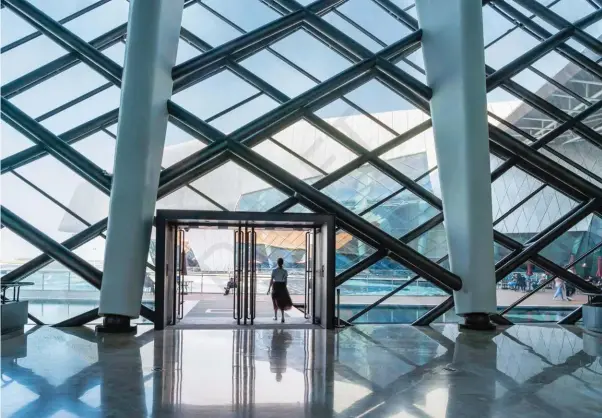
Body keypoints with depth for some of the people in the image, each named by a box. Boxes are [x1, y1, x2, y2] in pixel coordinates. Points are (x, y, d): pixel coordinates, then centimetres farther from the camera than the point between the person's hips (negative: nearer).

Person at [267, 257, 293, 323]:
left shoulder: (274, 270, -7)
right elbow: (286, 281, 0)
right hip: (282, 286, 1)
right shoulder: (285, 271, -3)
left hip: (275, 286, 0)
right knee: (282, 302, 6)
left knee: (276, 301, 17)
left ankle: (275, 317, 26)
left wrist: (269, 288, -1)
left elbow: (271, 280, -8)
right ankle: (283, 317, -11)